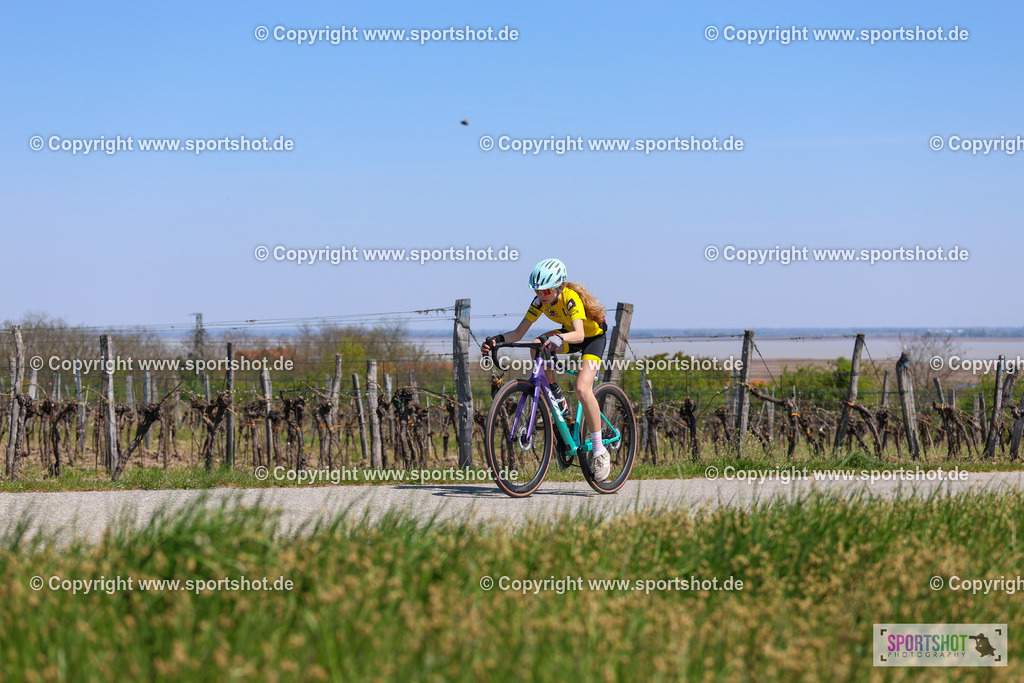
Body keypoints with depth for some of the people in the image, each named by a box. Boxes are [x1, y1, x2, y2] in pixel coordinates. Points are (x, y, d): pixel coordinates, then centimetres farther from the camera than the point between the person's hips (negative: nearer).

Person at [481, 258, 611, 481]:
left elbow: (579, 334, -48)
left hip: (593, 337, -6)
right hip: (568, 334, 6)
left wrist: (559, 339, -67)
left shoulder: (571, 298, -33)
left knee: (582, 390, -27)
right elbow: (519, 332, -17)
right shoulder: (540, 301, -16)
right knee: (537, 346, -25)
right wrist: (497, 340, -36)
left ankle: (599, 450, -16)